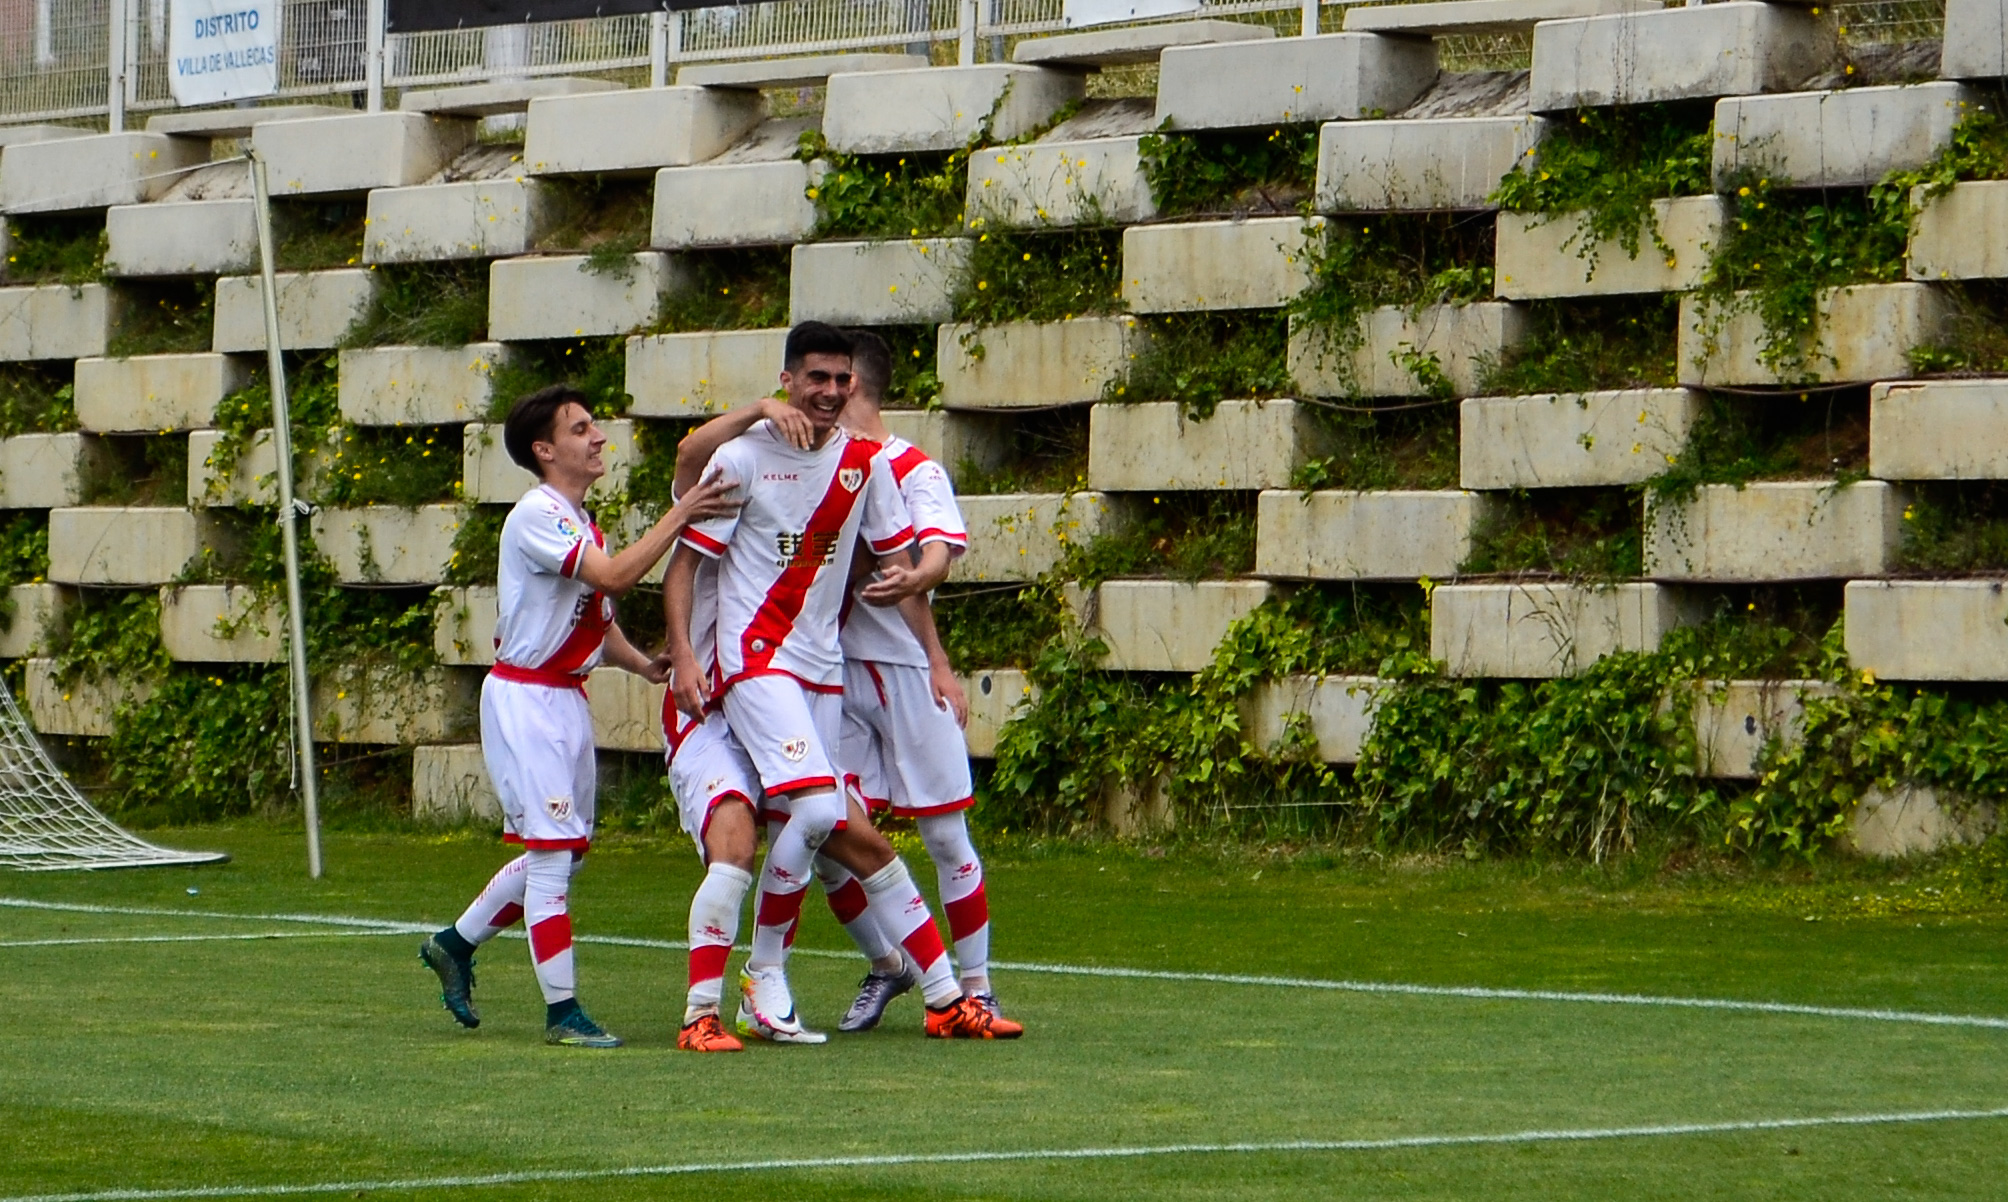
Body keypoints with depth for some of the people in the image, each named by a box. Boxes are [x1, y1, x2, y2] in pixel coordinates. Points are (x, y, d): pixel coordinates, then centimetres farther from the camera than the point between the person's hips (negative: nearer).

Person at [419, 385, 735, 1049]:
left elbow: (598, 617, 20)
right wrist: (679, 516, -24)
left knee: (566, 852, 14)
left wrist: (644, 664, 3)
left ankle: (455, 944, 29)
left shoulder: (579, 522, 15)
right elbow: (614, 576, -27)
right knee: (553, 850, -9)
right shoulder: (537, 515, -16)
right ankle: (562, 1012, -6)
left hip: (566, 696, 10)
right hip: (524, 698, -10)